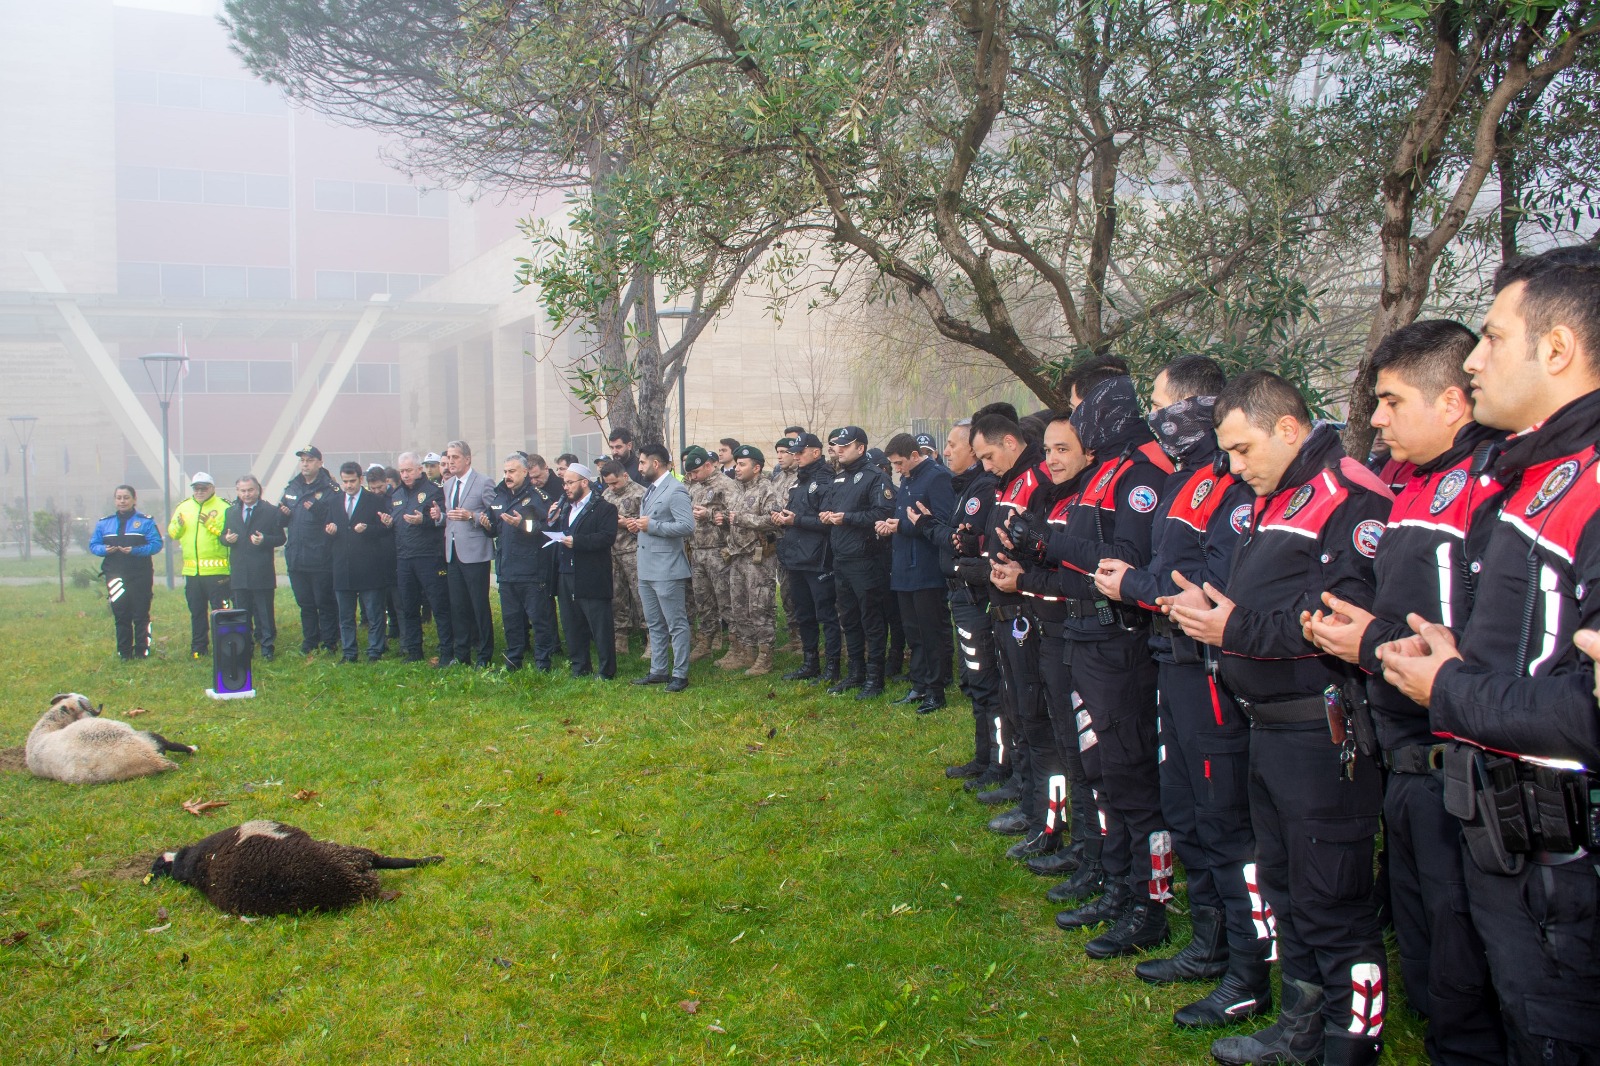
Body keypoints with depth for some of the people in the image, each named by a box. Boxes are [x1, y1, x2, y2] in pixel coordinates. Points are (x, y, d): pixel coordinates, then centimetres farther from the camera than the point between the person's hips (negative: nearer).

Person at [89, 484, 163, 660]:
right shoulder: (104, 523, 12)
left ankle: (142, 652, 7)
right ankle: (124, 653, 14)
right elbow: (93, 545, 12)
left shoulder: (146, 521, 0)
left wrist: (135, 550, -21)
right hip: (115, 575, 3)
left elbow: (156, 544, -7)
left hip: (140, 575, -3)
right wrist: (105, 549, -10)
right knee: (120, 616, 7)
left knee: (141, 615, 0)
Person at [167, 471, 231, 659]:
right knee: (196, 611, 13)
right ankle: (198, 647, 22)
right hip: (192, 571, 6)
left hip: (216, 570, -6)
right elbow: (172, 533, 13)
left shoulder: (222, 508, -5)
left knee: (219, 610, -1)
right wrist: (178, 525, -8)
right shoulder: (184, 507, 12)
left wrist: (210, 524, -24)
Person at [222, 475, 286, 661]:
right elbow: (223, 536, 16)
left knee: (265, 612, 1)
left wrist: (264, 540, -20)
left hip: (262, 571, -4)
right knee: (241, 613, 10)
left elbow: (280, 538, -2)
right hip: (239, 572, 4)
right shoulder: (231, 511, 13)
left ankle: (267, 646, 8)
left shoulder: (271, 511, 0)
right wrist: (227, 538, -6)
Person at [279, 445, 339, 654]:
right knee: (305, 603, 15)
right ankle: (310, 641, 25)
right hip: (296, 557, 6)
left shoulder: (330, 489, -7)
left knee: (325, 602, 2)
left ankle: (329, 643, 11)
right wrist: (283, 513, -2)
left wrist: (317, 509, -29)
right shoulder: (292, 487, 13)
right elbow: (282, 520, 20)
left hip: (321, 557, -6)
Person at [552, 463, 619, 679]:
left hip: (592, 579, -8)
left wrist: (577, 541, -24)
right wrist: (552, 522, -2)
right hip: (567, 577, 8)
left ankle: (606, 671, 5)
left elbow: (607, 537, -19)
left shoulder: (604, 508, -6)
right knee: (573, 626, 13)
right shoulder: (565, 508, 19)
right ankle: (578, 669, 23)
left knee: (600, 627, -2)